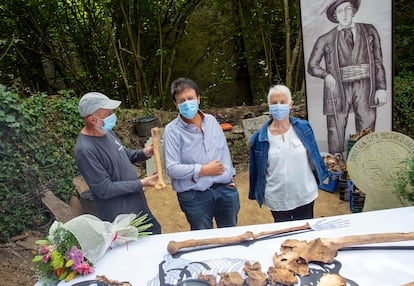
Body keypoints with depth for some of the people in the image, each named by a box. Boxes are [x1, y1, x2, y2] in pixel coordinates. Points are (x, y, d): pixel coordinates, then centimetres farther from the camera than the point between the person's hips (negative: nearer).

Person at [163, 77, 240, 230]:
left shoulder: (211, 120, 4)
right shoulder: (172, 130, -12)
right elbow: (171, 168, -16)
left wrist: (230, 177, 10)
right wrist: (203, 170, -17)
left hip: (225, 189, 5)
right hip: (195, 197, -4)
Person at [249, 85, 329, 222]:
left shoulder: (303, 128, -6)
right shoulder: (259, 138, -11)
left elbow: (313, 156, 6)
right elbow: (257, 170, -2)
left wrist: (321, 176, 12)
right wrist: (258, 193, 5)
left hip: (305, 195, 2)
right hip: (277, 200, -1)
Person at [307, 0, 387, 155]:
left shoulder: (369, 31, 12)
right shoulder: (326, 40, 6)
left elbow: (378, 61, 12)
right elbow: (312, 66, 10)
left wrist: (381, 88, 4)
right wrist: (326, 75, -9)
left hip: (365, 88, 1)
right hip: (338, 88, -1)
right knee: (335, 132, -2)